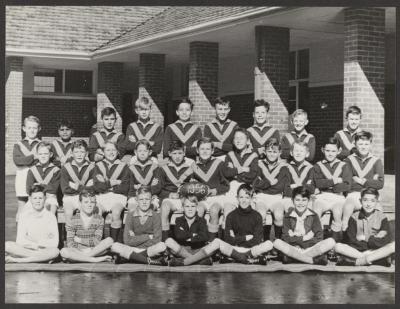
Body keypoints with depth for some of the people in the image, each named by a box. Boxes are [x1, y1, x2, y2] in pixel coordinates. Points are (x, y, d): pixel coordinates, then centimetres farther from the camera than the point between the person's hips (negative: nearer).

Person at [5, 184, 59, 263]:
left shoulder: (50, 216, 3)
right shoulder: (24, 216, 8)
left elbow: (54, 243, -4)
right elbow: (19, 241, 1)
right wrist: (35, 245, -12)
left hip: (45, 251, -1)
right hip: (26, 249, 1)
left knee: (55, 251, -35)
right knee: (7, 245, -25)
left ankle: (15, 260, -31)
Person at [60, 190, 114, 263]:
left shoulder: (99, 219, 5)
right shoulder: (73, 220, 2)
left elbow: (96, 242, -4)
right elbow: (70, 244, -8)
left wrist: (80, 240, -6)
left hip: (94, 250, 1)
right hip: (77, 251, -1)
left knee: (109, 240, -24)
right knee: (63, 252, -33)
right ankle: (95, 260, -31)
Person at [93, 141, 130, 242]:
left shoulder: (123, 166, 10)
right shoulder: (98, 166, 13)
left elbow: (125, 187, -1)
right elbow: (96, 187, 1)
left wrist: (105, 184, -3)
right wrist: (112, 183, -8)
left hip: (118, 197, -1)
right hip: (101, 196, 1)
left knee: (116, 213, -32)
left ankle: (114, 242, -20)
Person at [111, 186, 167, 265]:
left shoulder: (156, 216, 2)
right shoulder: (130, 215, 4)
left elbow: (156, 240, -10)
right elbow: (127, 241, -7)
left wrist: (136, 239, -12)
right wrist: (148, 236, -9)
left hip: (151, 249, -1)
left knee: (162, 246, -34)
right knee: (115, 246, -29)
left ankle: (128, 256, -27)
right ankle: (150, 261, -31)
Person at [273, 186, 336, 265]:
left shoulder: (313, 216, 6)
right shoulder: (288, 216, 5)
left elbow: (319, 238, -1)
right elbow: (285, 238, -2)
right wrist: (303, 238, -10)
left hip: (311, 248, 0)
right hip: (292, 248, 0)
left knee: (331, 242, -25)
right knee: (277, 243, -31)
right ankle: (315, 260, -28)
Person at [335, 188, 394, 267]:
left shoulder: (381, 217, 2)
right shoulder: (354, 217, 1)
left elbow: (387, 241, -8)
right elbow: (351, 241, -8)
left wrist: (366, 238, -8)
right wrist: (374, 240, -11)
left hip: (378, 252, 0)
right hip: (356, 250, 0)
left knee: (394, 245, -29)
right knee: (338, 246, -26)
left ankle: (359, 261, -29)